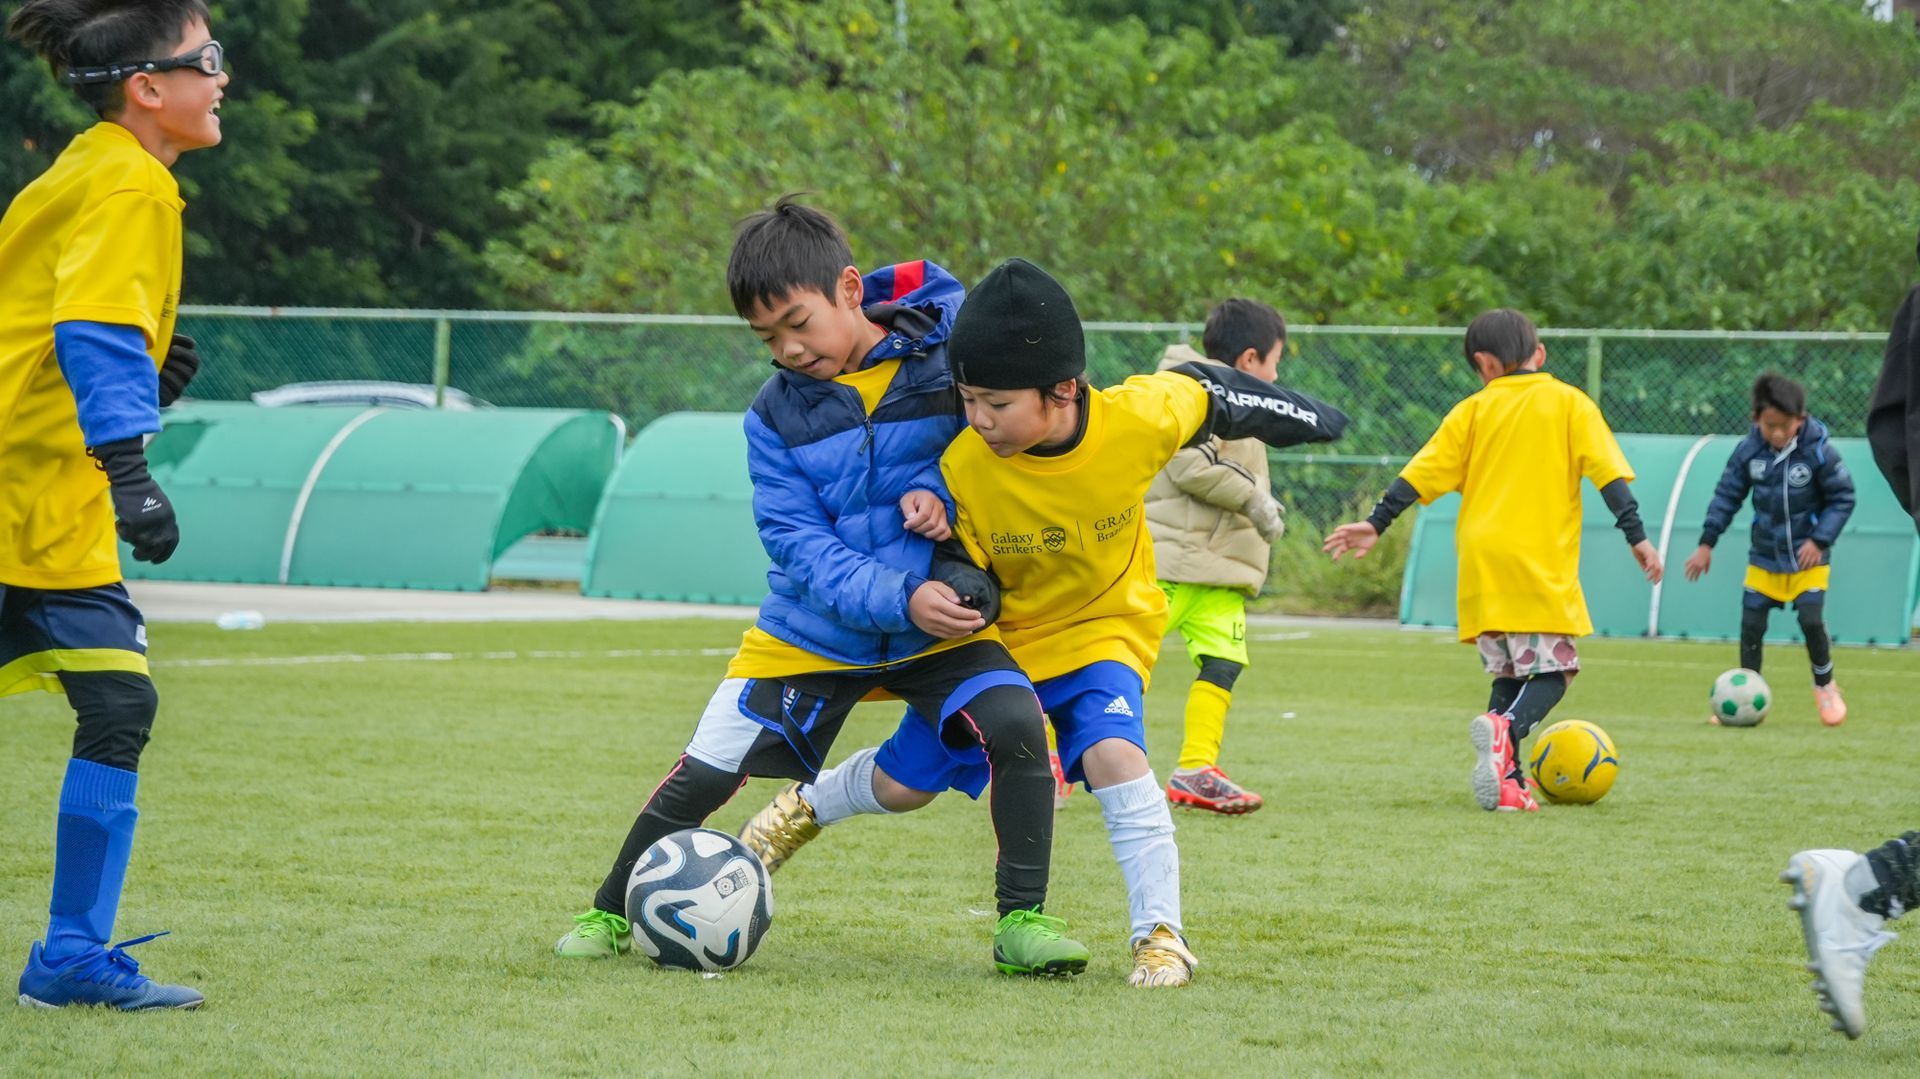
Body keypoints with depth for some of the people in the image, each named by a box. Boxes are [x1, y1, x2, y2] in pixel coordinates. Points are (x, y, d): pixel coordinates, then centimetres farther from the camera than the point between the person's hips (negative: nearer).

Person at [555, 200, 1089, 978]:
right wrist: (900, 599, -28)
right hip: (812, 634, 1)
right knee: (704, 774, -2)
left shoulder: (950, 353, -12)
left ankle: (1022, 920, -13)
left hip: (943, 623, -1)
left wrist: (938, 492, -21)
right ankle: (610, 912, 21)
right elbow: (800, 547, -12)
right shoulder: (776, 415, -6)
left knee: (1019, 727, -26)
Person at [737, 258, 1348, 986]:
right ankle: (809, 805, 48)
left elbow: (1208, 393, -5)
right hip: (997, 636, 1)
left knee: (1113, 754, -29)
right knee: (906, 780, 14)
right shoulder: (962, 468, -27)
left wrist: (1301, 418, 11)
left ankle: (1160, 935, -18)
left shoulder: (1136, 420, -27)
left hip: (1102, 630, -1)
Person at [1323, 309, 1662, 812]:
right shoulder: (1569, 403, 5)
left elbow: (1424, 472, 6)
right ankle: (1507, 727, -30)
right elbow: (1607, 472, -3)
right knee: (1554, 668, 0)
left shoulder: (1474, 410, 10)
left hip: (1481, 563, 3)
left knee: (1508, 672, 13)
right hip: (1542, 564, -3)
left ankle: (1507, 779, -2)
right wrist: (1636, 536, -2)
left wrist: (1377, 523, 11)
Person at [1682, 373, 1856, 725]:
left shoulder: (1819, 452, -17)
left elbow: (1842, 499, -7)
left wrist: (1820, 540, -15)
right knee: (1751, 624, 1)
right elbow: (1727, 495, 1)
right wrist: (1706, 543, -1)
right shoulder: (1748, 451, -9)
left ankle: (1825, 686, 14)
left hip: (1808, 555, -3)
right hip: (1764, 556, 3)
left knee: (1810, 619, -12)